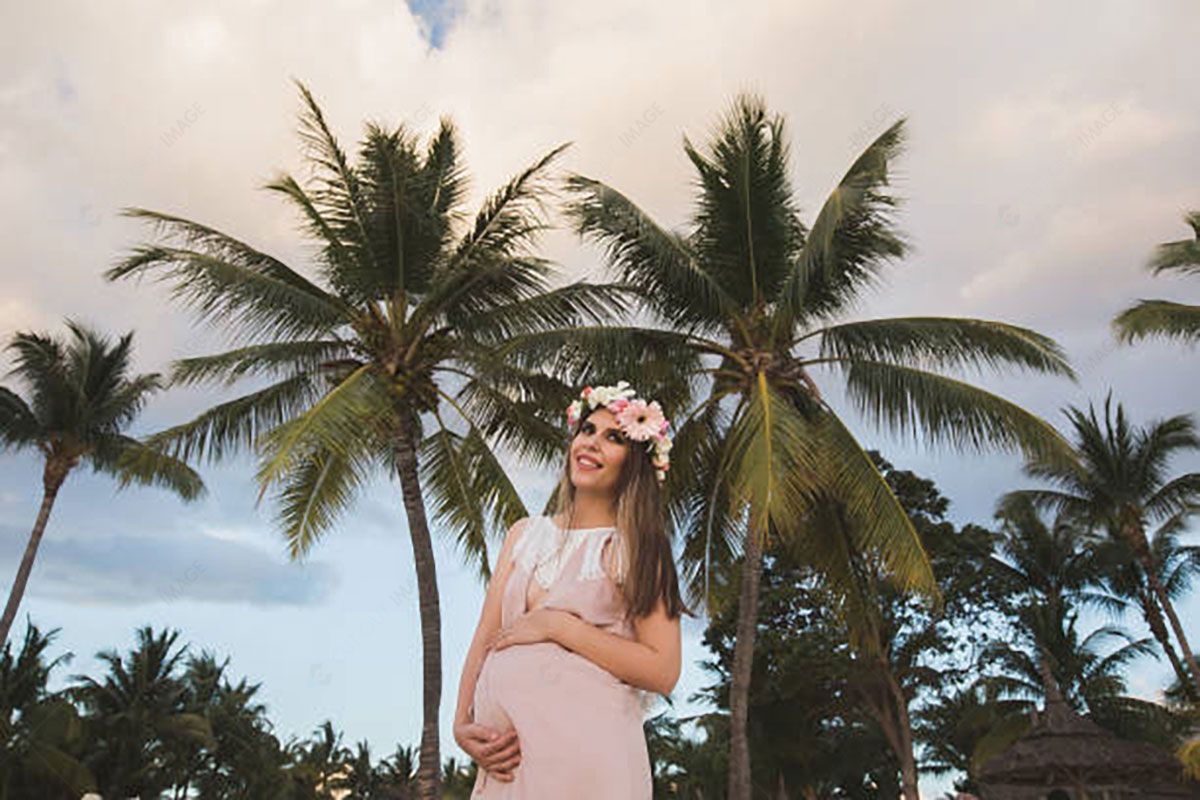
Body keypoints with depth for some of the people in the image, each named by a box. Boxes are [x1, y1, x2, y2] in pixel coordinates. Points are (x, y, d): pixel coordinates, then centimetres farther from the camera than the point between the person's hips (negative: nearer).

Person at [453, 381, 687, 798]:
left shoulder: (638, 550, -2)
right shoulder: (525, 534, 13)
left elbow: (662, 672, -11)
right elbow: (485, 638, 10)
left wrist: (557, 626, -12)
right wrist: (463, 724, -4)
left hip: (586, 752, -4)